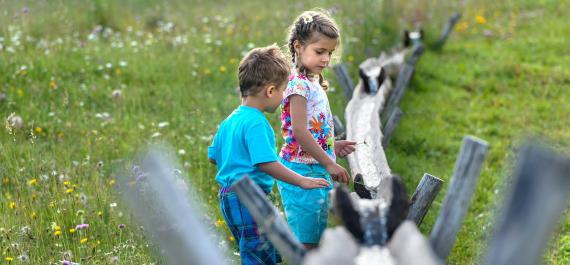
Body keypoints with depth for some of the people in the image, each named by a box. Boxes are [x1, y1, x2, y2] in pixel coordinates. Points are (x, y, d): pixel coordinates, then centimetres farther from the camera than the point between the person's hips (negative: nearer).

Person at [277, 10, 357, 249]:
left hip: (318, 171, 10)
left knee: (317, 237, 14)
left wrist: (331, 146, 14)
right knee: (306, 242, -5)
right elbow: (299, 131, -22)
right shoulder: (298, 84, -15)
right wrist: (328, 163, -22)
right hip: (302, 170, -10)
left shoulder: (313, 83, 14)